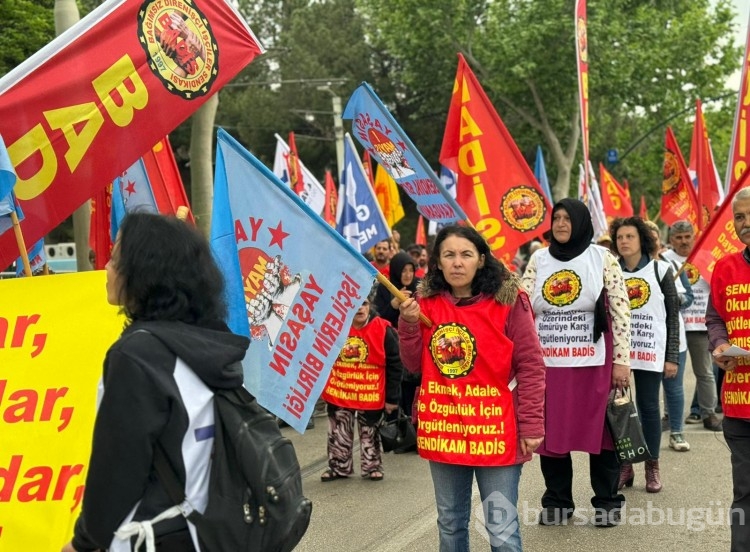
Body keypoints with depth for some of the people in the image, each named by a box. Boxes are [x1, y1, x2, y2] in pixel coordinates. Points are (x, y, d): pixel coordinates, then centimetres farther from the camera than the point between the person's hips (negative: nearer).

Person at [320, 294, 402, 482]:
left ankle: (372, 466, 30)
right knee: (339, 433, 14)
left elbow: (394, 365, -8)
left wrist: (392, 397, -7)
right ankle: (338, 467, 28)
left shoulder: (383, 329, -13)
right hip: (339, 394, 2)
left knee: (369, 434, 14)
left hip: (371, 395, -2)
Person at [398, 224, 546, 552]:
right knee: (450, 525, 18)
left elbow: (530, 366, -7)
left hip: (494, 431, -4)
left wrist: (531, 425, -10)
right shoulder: (427, 303, 3)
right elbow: (414, 365, 6)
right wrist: (409, 325, -10)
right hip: (442, 430, 4)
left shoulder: (508, 301, -8)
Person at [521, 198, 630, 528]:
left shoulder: (602, 259, 0)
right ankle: (557, 502, 21)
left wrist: (621, 360, -7)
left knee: (599, 430, 4)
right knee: (551, 433, 7)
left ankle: (607, 502, 19)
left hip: (594, 363, -2)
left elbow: (621, 312, -2)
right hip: (548, 363, 3)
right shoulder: (538, 260, 8)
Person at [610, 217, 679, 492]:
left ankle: (652, 467, 13)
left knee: (648, 407, 3)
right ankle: (623, 466, 13)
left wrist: (672, 357, -3)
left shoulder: (660, 270, 2)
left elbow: (673, 315, 2)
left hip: (650, 350, -2)